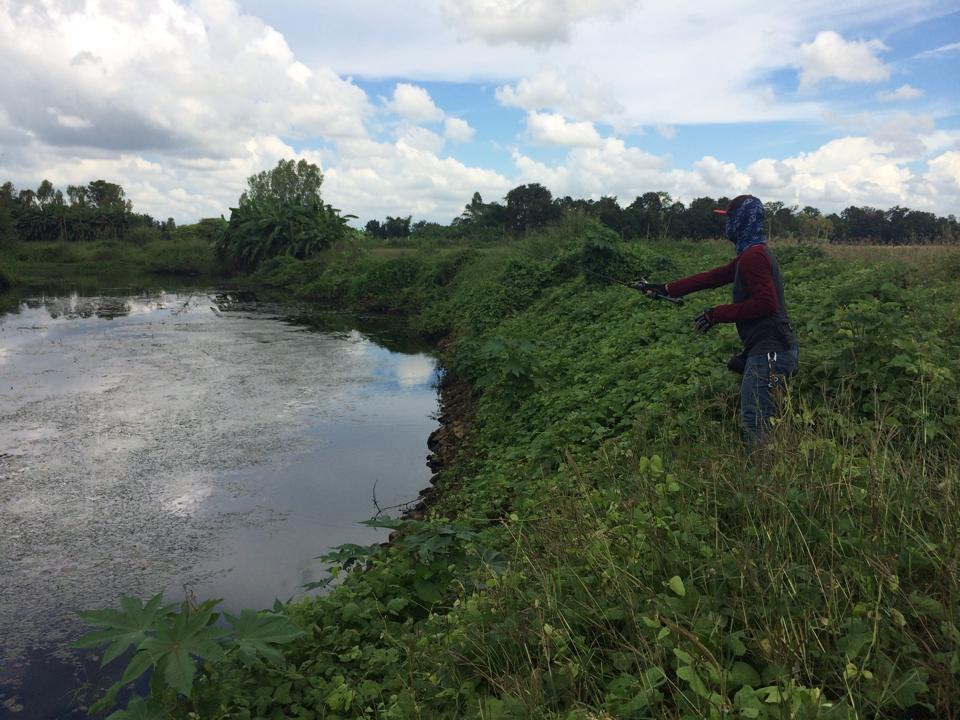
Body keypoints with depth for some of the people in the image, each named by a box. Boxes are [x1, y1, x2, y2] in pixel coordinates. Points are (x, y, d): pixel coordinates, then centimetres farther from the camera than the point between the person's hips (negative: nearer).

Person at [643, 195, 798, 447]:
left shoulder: (753, 256, -14)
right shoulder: (754, 252, 18)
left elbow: (766, 303, -22)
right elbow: (713, 276, 21)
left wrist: (717, 314, -15)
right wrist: (668, 289, 20)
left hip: (769, 352, -11)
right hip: (769, 350, 11)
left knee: (755, 424, -9)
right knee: (762, 421, 16)